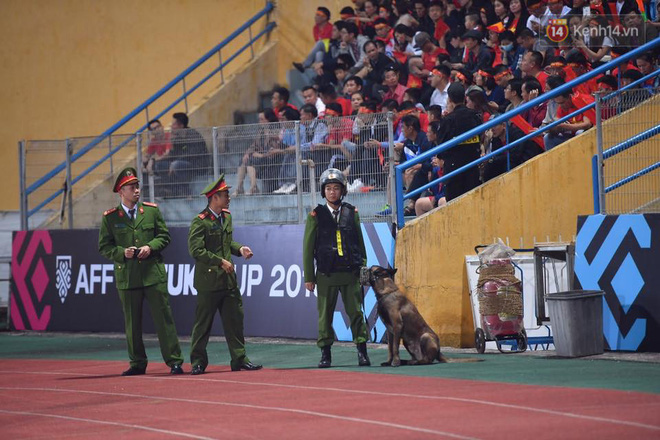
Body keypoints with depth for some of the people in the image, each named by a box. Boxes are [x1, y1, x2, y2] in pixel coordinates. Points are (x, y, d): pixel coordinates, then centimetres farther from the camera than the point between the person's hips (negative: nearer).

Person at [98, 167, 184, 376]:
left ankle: (174, 361, 1)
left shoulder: (152, 210, 7)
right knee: (132, 322, 6)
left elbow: (164, 236, 10)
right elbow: (104, 247, 5)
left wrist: (151, 247, -9)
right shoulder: (110, 217, 3)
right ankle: (137, 364, 15)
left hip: (153, 273, 0)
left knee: (163, 317, -2)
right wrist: (122, 252, -12)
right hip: (127, 277, 0)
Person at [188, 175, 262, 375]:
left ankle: (239, 358, 11)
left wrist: (239, 249, 6)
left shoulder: (226, 216, 12)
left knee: (235, 320, 6)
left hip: (229, 279, 7)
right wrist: (220, 261, -20)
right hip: (209, 281, -7)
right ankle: (198, 362, 8)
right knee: (203, 323, 1)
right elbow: (196, 250, -20)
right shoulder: (200, 222, -14)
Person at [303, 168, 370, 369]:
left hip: (350, 273, 1)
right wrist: (308, 277, 2)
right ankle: (325, 354, 11)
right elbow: (308, 247, 4)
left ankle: (362, 352, 3)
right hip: (326, 275, -1)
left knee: (356, 313, -1)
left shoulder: (351, 213, 7)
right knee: (325, 315, 3)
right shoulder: (316, 215, 2)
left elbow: (360, 243, 12)